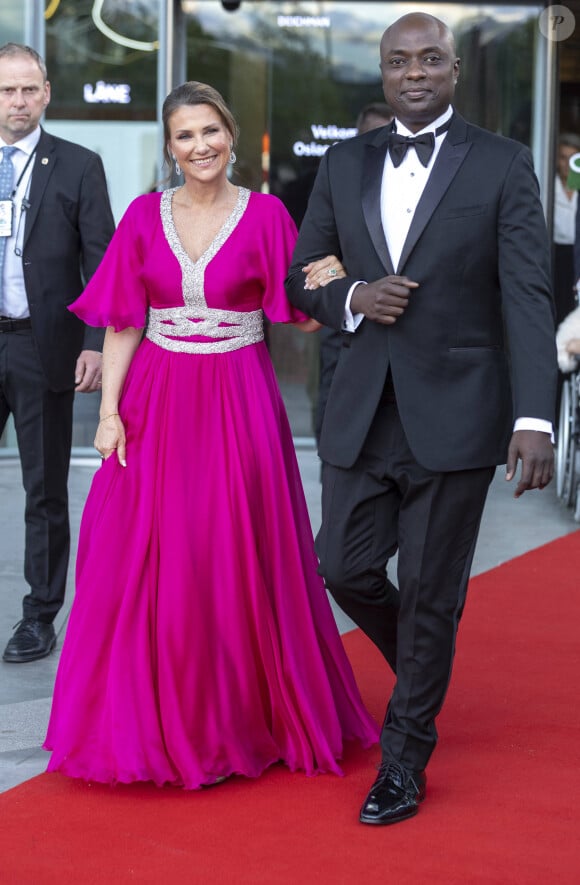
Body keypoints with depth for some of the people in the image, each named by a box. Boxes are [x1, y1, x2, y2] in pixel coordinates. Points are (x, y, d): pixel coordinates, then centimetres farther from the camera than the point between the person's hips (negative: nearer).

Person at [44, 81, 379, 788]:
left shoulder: (265, 214, -1)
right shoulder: (145, 216, 5)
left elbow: (304, 314, -3)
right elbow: (122, 323, 4)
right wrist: (109, 410, -3)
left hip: (239, 406, -2)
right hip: (157, 407, 2)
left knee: (237, 565, 2)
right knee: (148, 566, 3)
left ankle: (238, 719, 19)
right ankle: (156, 722, 19)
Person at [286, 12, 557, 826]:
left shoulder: (503, 165, -3)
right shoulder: (345, 165, 8)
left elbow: (528, 299, -9)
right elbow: (302, 277, 14)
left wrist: (534, 419, -19)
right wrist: (351, 298, -9)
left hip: (455, 415, -3)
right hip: (363, 413, 4)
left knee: (431, 595, 4)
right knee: (345, 568, 6)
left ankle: (404, 762, 20)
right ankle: (423, 668, 37)